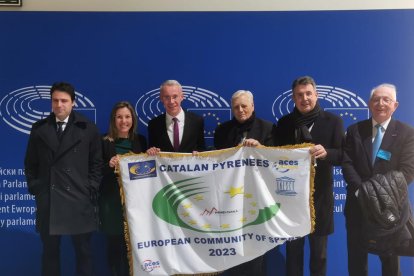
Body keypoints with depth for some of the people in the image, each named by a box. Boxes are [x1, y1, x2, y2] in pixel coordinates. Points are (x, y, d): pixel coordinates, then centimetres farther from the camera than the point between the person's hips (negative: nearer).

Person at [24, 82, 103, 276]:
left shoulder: (88, 128, 2)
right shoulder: (39, 128, 7)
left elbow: (96, 162, 4)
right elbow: (30, 163, 12)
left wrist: (90, 189, -3)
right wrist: (34, 188, 3)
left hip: (79, 200, -1)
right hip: (47, 200, 2)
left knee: (83, 251, 7)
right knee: (49, 251, 11)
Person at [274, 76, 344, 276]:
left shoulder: (333, 121, -2)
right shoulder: (284, 123, 5)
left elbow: (342, 155, -8)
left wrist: (326, 153, -27)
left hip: (320, 193, -1)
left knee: (319, 250, 14)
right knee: (292, 247, 13)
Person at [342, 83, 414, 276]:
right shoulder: (355, 130, 4)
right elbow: (347, 163, -3)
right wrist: (360, 189, -18)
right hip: (358, 203, 1)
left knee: (390, 259, 15)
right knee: (356, 258, 12)